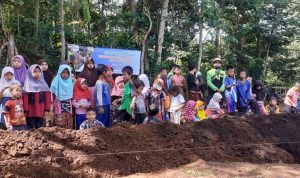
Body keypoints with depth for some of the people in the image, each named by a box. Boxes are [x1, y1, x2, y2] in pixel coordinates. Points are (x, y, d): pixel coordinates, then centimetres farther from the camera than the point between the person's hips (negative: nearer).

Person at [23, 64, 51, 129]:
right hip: (31, 111, -2)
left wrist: (47, 109, 0)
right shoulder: (28, 84, -1)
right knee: (31, 127, 4)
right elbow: (25, 98, -5)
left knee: (40, 127, 7)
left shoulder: (43, 84, 8)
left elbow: (47, 97, 6)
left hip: (41, 111, 2)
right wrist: (25, 110, -10)